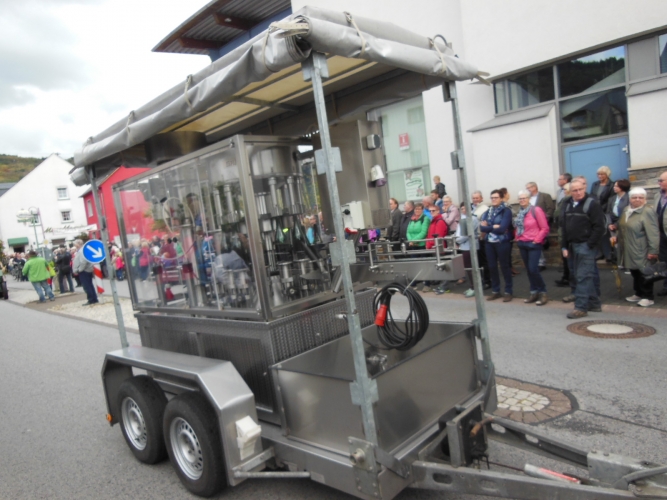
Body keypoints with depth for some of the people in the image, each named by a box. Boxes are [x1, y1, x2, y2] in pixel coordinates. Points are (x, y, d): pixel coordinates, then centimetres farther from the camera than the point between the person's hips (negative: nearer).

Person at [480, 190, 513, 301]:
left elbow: (502, 228, -19)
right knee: (492, 267, 11)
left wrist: (488, 227, -9)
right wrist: (494, 227, -14)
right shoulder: (488, 211, 10)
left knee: (504, 266, 2)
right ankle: (495, 291, 23)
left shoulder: (506, 211, -8)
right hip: (489, 243, 6)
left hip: (502, 243, -6)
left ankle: (508, 291, 13)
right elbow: (482, 227, -2)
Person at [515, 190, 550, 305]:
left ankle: (543, 293, 4)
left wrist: (537, 240, -12)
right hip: (522, 244, 6)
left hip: (533, 244, -6)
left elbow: (545, 228, -12)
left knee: (533, 269, -10)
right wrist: (517, 238, 7)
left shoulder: (536, 210, -11)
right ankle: (534, 292, 19)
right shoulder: (520, 212, 7)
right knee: (529, 270, 10)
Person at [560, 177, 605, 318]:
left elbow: (599, 227, -12)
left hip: (586, 246, -7)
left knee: (583, 276, -7)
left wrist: (590, 245, -15)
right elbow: (563, 226, 13)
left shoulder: (592, 203, -7)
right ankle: (594, 303, 23)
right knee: (590, 276, 14)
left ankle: (581, 307, -3)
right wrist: (564, 246, 8)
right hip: (572, 246, 7)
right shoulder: (567, 204, 13)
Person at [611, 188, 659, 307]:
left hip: (641, 252, -7)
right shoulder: (626, 210, 11)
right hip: (629, 252, 7)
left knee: (644, 274, 1)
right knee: (635, 274, 16)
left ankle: (648, 297, 11)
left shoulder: (647, 213, -13)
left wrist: (653, 251, -21)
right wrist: (617, 237, 13)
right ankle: (638, 294, 28)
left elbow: (653, 234, -18)